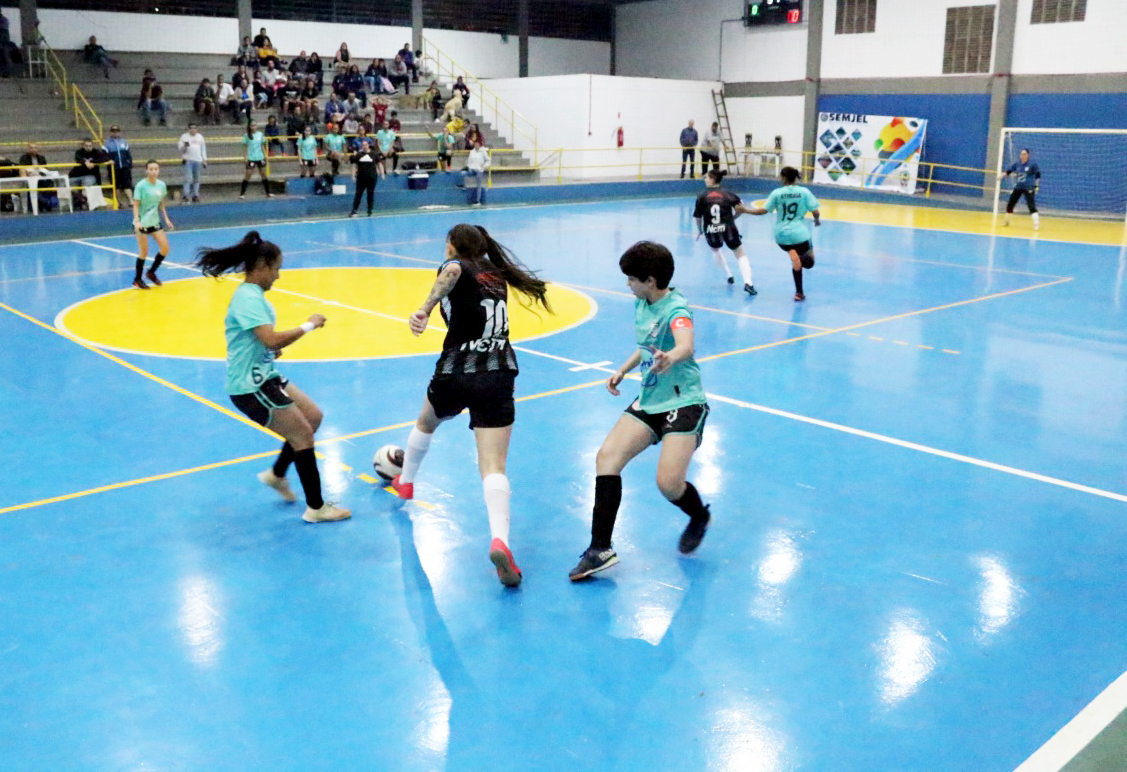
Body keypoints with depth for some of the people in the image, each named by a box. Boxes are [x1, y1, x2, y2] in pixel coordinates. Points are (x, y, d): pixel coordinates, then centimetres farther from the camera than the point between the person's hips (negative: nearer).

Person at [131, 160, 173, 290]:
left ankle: (151, 272, 20)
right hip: (142, 223, -6)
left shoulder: (161, 185, 1)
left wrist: (166, 219, 9)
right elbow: (136, 205, -14)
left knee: (165, 248, 0)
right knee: (143, 252, -1)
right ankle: (137, 280, 15)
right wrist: (137, 220, -26)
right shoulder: (141, 186, -15)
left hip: (155, 221, 6)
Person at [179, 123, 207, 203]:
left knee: (197, 179, 6)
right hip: (188, 160, -4)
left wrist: (204, 160, 12)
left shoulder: (200, 137, 14)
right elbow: (181, 149, 2)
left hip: (198, 161, 4)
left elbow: (203, 149, 18)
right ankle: (185, 195, -13)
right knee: (188, 178, -12)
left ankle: (195, 195, 13)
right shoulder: (184, 137, 4)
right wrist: (185, 146, -20)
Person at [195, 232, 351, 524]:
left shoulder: (251, 295, 10)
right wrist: (308, 325, -21)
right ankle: (316, 507, 6)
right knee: (303, 435, -4)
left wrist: (274, 348, 7)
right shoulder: (249, 298, -22)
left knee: (313, 416, 15)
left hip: (263, 377, 10)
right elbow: (272, 339, -33)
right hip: (250, 387, -10)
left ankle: (276, 474, 28)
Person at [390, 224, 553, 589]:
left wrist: (425, 308, -35)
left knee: (426, 423, 31)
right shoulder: (496, 274, 17)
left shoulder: (456, 266, 0)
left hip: (455, 374, -2)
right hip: (498, 375, 2)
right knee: (493, 466, -8)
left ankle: (405, 483, 56)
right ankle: (499, 541, -30)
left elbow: (452, 272, -25)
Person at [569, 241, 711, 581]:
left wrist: (670, 358, -63)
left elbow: (686, 345, -42)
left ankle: (700, 517, 20)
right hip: (648, 401, 8)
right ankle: (600, 549, -5)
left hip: (683, 403, -8)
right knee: (607, 457, -8)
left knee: (668, 482, -18)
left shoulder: (676, 308, -19)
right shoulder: (641, 305, 6)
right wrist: (623, 370, 16)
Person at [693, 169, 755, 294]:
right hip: (728, 229, 0)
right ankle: (748, 283, -13)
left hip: (711, 232, 0)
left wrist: (700, 231, 18)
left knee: (715, 249, 33)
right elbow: (740, 208, -2)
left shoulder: (702, 197, 2)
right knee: (740, 254, 8)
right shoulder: (727, 193, 5)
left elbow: (698, 218, 2)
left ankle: (729, 276, 32)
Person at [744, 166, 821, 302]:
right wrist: (817, 220, 18)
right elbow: (815, 212, -5)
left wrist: (746, 210, 9)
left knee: (796, 261, 21)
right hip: (799, 234, -2)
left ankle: (799, 292, 6)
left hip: (781, 235, 2)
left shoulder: (777, 193, -4)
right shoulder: (804, 192, -4)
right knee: (809, 261, 15)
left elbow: (763, 210, -4)